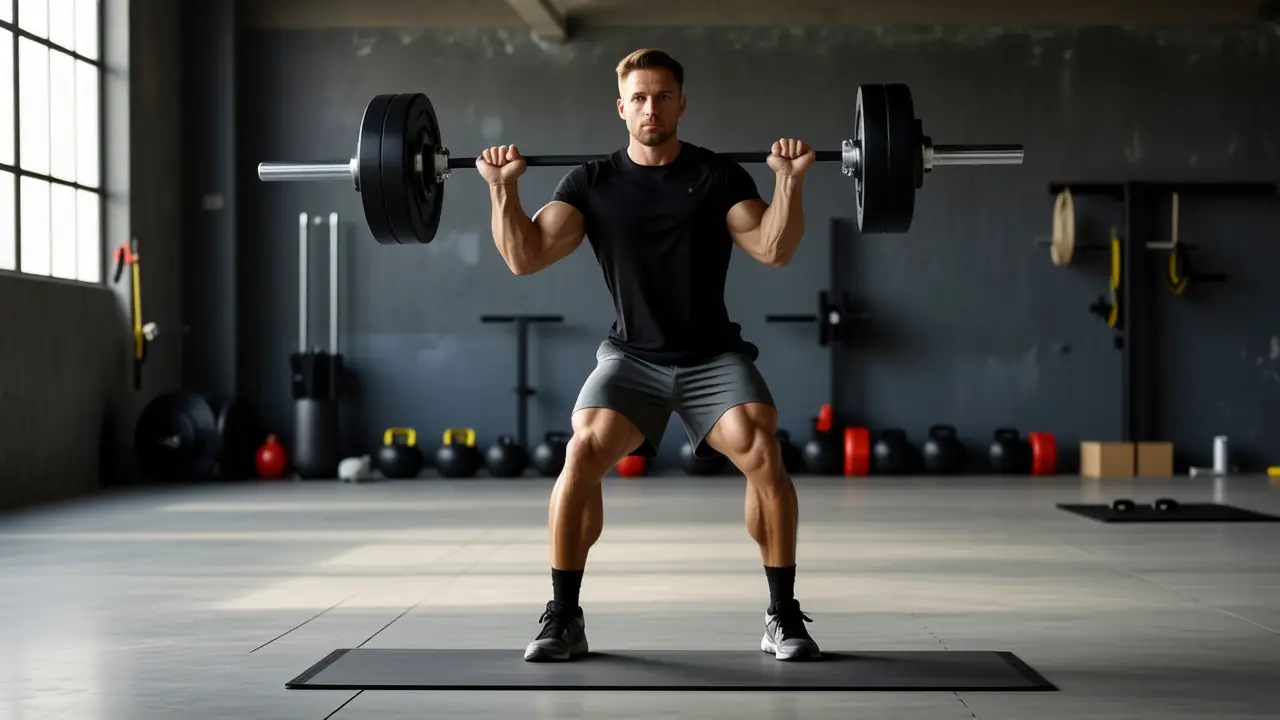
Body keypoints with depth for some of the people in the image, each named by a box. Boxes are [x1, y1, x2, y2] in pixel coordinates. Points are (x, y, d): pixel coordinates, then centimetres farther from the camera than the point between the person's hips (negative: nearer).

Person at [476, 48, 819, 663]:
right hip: (632, 356, 0)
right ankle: (563, 618, -10)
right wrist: (504, 187, -17)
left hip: (713, 356, 0)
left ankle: (783, 616, -8)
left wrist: (789, 180, -21)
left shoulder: (719, 176, 2)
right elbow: (524, 257, -6)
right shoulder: (592, 183, 3)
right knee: (582, 454, -25)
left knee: (762, 454, -25)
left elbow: (773, 250, -10)